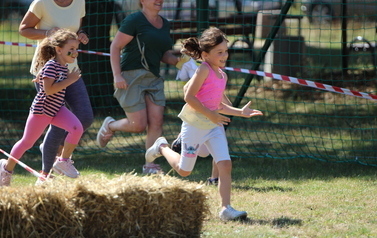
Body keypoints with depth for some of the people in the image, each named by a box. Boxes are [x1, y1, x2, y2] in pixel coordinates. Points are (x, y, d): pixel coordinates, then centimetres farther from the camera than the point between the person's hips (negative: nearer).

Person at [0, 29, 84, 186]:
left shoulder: (63, 67, 6)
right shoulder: (51, 65, -20)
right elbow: (48, 90, -29)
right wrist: (70, 80, -26)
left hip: (57, 109, 7)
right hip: (41, 109, -7)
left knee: (77, 128, -17)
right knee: (27, 142, 8)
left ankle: (63, 161, -4)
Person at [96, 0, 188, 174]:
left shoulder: (165, 24, 14)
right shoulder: (134, 20, -8)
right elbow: (115, 47, -9)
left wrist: (177, 61, 0)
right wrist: (117, 75, -17)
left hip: (154, 78, 7)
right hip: (131, 77, -7)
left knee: (156, 122, -5)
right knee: (138, 125, -8)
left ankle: (150, 165, 1)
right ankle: (109, 126, 22)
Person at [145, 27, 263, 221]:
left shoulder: (222, 76, 9)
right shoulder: (204, 70, -16)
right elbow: (189, 96, -21)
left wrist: (240, 112, 6)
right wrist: (210, 114, -22)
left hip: (214, 125, 7)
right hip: (194, 124, -7)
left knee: (225, 165, -11)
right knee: (184, 170, 10)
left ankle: (225, 209, -11)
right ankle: (162, 147, 38)